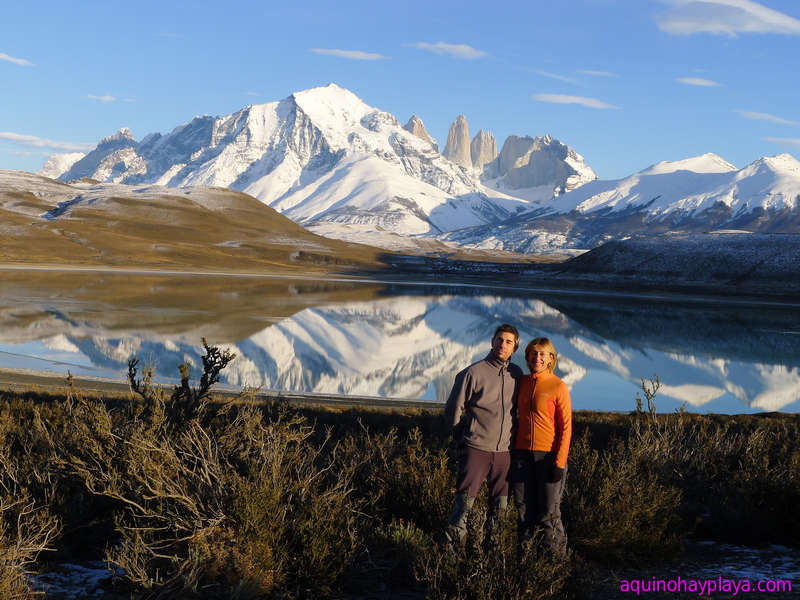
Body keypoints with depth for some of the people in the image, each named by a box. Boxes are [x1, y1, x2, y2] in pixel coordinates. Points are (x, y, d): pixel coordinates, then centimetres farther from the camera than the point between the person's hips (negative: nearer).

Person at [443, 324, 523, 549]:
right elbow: (453, 410, 1)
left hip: (505, 451, 5)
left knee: (500, 504, 9)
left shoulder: (517, 375, 8)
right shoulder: (473, 373, -7)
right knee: (465, 500, -4)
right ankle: (453, 545, 6)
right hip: (476, 449, -4)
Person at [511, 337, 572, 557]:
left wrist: (560, 462, -13)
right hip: (522, 454, 5)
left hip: (548, 456, -5)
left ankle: (557, 556, 9)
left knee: (549, 512, -3)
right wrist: (513, 451, 11)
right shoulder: (522, 383, 9)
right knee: (524, 509, 9)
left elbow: (566, 427, -7)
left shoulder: (558, 387, -6)